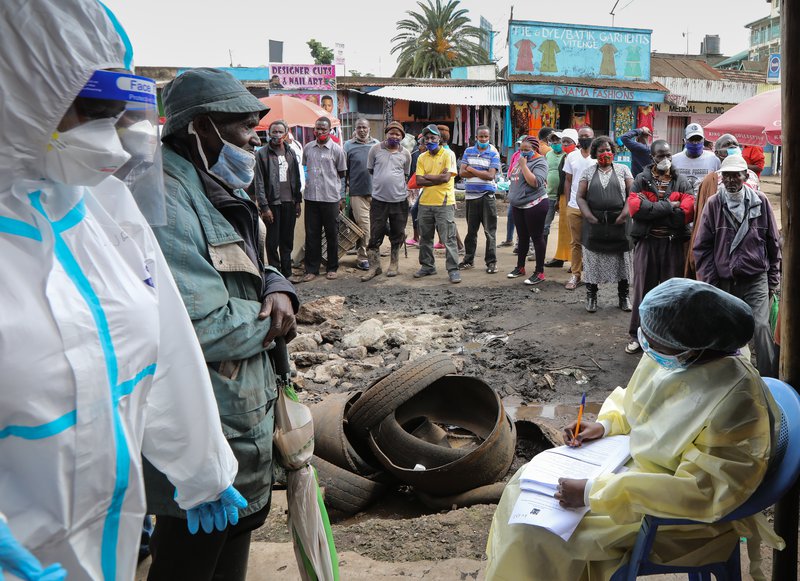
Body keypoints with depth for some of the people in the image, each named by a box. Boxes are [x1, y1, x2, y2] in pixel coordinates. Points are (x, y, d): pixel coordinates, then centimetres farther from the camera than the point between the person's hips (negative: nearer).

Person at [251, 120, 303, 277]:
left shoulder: (291, 152, 10)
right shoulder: (262, 154, -4)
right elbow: (259, 183, -7)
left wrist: (298, 201, 11)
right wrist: (264, 206, -13)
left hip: (289, 202, 5)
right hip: (272, 203, -4)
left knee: (287, 241, 11)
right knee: (272, 242, 0)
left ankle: (286, 273, 20)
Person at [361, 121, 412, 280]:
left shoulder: (405, 154, 4)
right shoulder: (375, 149, -1)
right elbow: (370, 170, 8)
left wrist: (398, 186, 11)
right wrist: (381, 182, 10)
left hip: (399, 200, 1)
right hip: (379, 200, -1)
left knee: (397, 235, 11)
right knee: (375, 235, 0)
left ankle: (394, 264, 25)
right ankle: (374, 266, 9)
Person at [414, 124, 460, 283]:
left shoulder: (448, 154, -3)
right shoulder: (422, 158, 10)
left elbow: (446, 177, -15)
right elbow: (419, 181, -1)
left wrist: (426, 176, -5)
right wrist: (438, 178, -11)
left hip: (444, 203, -5)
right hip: (425, 203, 5)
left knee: (449, 239, -5)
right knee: (425, 238, 14)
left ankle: (453, 270, -1)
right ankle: (427, 266, 27)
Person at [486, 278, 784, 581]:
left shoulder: (735, 402, -32)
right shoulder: (666, 356, -9)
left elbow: (701, 492, -31)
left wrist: (593, 493, -31)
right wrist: (605, 425, -6)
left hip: (680, 513, -8)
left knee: (536, 532, -14)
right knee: (526, 484, 3)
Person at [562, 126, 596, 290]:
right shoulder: (571, 157, 7)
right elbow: (568, 180, 11)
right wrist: (567, 202, 6)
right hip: (574, 207, 2)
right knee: (575, 242, 6)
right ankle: (575, 275, 13)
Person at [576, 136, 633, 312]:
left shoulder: (622, 170, 8)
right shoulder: (588, 172, 9)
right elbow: (581, 197, 5)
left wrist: (625, 213, -11)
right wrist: (588, 215, -10)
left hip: (618, 223, 0)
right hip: (595, 224, 0)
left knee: (622, 260, 5)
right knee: (593, 260, 4)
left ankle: (623, 296, 15)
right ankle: (591, 297, 13)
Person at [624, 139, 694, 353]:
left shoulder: (681, 182, 9)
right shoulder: (641, 180, 6)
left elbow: (687, 212, -8)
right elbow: (635, 207, -13)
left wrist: (651, 209, -10)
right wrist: (668, 206, -13)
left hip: (674, 243, 1)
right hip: (646, 242, -1)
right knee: (643, 288, 4)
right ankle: (637, 335, 13)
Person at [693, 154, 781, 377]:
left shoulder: (760, 202, 2)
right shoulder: (713, 204, 1)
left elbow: (773, 243, 9)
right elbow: (702, 247, 3)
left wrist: (773, 278, 8)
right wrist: (709, 281, -2)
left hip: (756, 279, -1)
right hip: (724, 281, 1)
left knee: (761, 327, -13)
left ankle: (769, 380, -4)